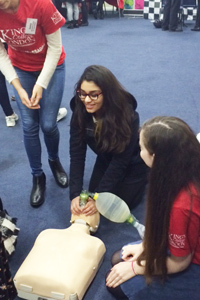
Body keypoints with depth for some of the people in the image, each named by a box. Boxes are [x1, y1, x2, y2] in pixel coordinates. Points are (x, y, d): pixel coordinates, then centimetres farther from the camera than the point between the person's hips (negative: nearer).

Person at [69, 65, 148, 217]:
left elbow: (120, 162, -32)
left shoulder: (128, 116, -37)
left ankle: (144, 177, 22)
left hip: (133, 162, -4)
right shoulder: (79, 111, -25)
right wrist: (75, 194, -32)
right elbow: (77, 154, -24)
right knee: (93, 195, 8)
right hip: (106, 158, 5)